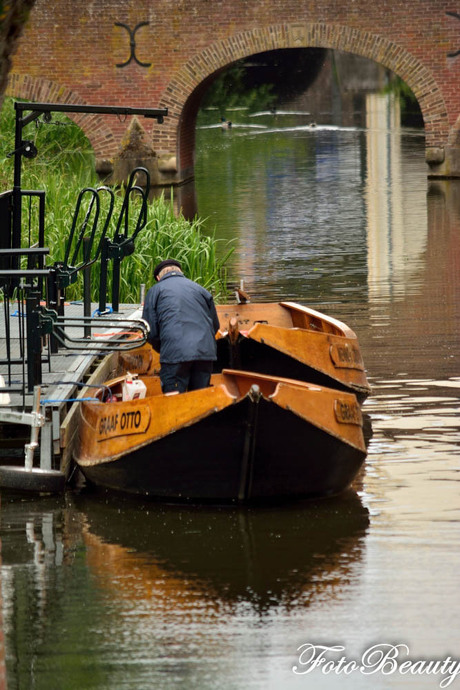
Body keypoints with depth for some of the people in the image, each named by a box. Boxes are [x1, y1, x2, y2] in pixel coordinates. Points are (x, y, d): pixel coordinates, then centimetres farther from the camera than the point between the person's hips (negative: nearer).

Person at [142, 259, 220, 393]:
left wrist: (161, 349, 23)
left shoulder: (155, 291, 11)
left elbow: (151, 332, 6)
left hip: (175, 353, -4)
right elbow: (215, 325, 24)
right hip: (205, 352, 4)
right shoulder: (200, 289, 21)